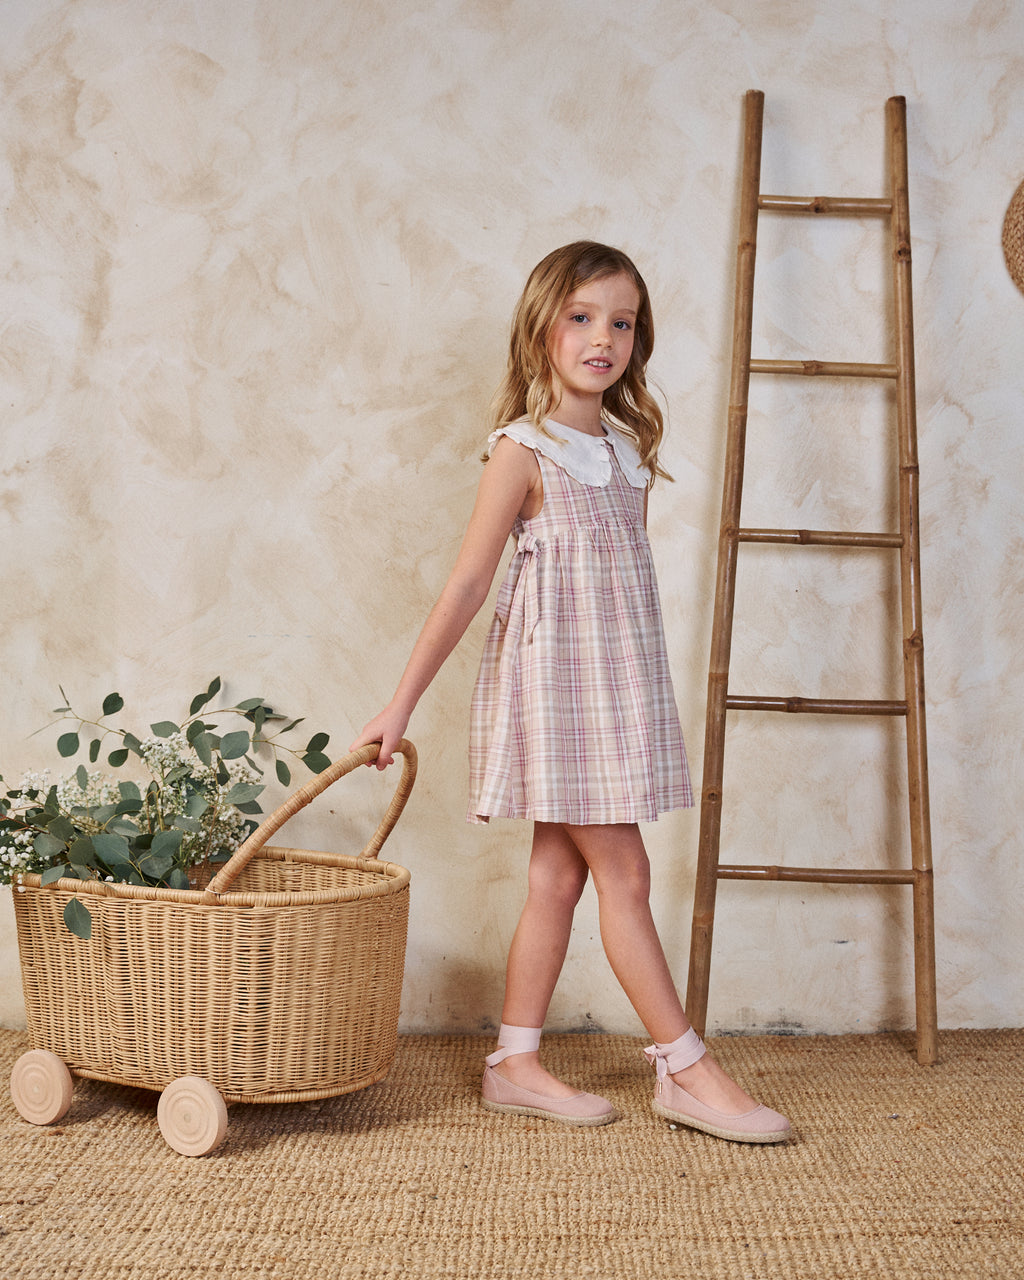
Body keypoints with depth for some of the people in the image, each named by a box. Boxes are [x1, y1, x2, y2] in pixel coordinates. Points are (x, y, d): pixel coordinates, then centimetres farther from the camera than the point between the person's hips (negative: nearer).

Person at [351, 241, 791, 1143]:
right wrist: (402, 704, -11)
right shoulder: (524, 449, -9)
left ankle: (517, 1064, 18)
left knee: (559, 876, 10)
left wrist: (637, 699, 12)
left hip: (619, 679, 7)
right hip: (556, 675, -7)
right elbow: (467, 583, -11)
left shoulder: (631, 445, 11)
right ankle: (686, 1069, 8)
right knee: (624, 874, -2)